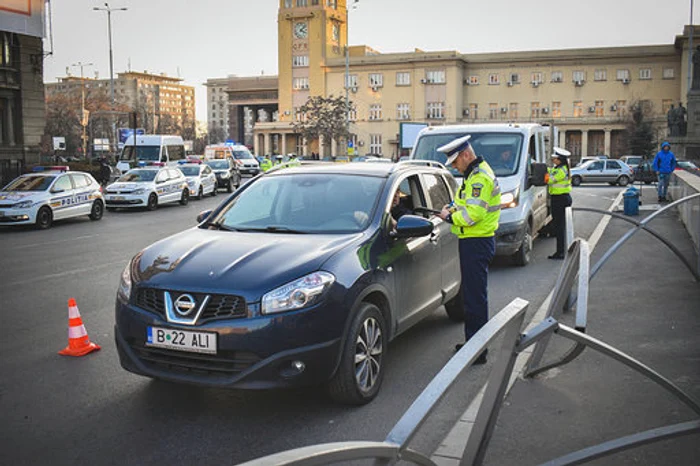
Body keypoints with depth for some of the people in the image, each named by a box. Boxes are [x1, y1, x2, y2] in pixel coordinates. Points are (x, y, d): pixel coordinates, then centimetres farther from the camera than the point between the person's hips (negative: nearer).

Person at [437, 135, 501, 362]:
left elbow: (473, 214, -25)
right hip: (475, 241, 11)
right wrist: (454, 207, 8)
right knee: (473, 294, 18)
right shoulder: (476, 173, 16)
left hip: (476, 243, -11)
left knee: (475, 296, -6)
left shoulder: (479, 177, -18)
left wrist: (450, 217, -10)